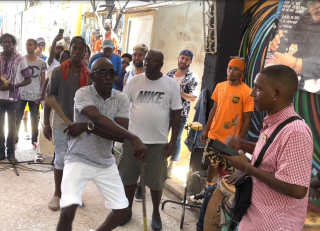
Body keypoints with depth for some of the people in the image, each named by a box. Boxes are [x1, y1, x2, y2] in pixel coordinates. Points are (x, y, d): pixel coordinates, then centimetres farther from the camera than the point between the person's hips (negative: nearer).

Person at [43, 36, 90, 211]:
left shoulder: (89, 75, 0)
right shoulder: (58, 72, -6)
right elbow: (49, 98, -3)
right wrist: (46, 124, -4)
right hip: (61, 122, -2)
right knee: (61, 158, 6)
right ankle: (57, 193, 22)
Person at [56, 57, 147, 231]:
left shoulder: (121, 99, -3)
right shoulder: (83, 93, -13)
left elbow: (120, 136, -14)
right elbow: (99, 119, -33)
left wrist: (88, 127, -24)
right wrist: (134, 139, -42)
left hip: (106, 163, 4)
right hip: (79, 159, -4)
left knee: (123, 211, 6)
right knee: (68, 211, -19)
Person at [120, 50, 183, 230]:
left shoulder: (171, 84, -4)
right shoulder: (134, 81, -1)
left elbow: (177, 113, 0)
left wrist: (173, 141, -4)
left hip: (158, 141, -1)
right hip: (133, 138, 2)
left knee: (156, 180, 9)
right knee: (129, 176, 12)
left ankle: (156, 213, 31)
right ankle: (128, 208, 33)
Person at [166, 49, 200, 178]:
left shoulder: (193, 78, -7)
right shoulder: (170, 73, 7)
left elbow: (193, 98, -12)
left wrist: (179, 92, -24)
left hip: (180, 114, -4)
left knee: (176, 140, 5)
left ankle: (171, 166, 19)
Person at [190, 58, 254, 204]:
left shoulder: (246, 92, -11)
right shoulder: (220, 87, 5)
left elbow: (247, 119, -10)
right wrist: (206, 130, 12)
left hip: (231, 140, -5)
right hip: (214, 135, 5)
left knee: (228, 170, 4)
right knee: (212, 165, 15)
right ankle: (207, 192, 31)